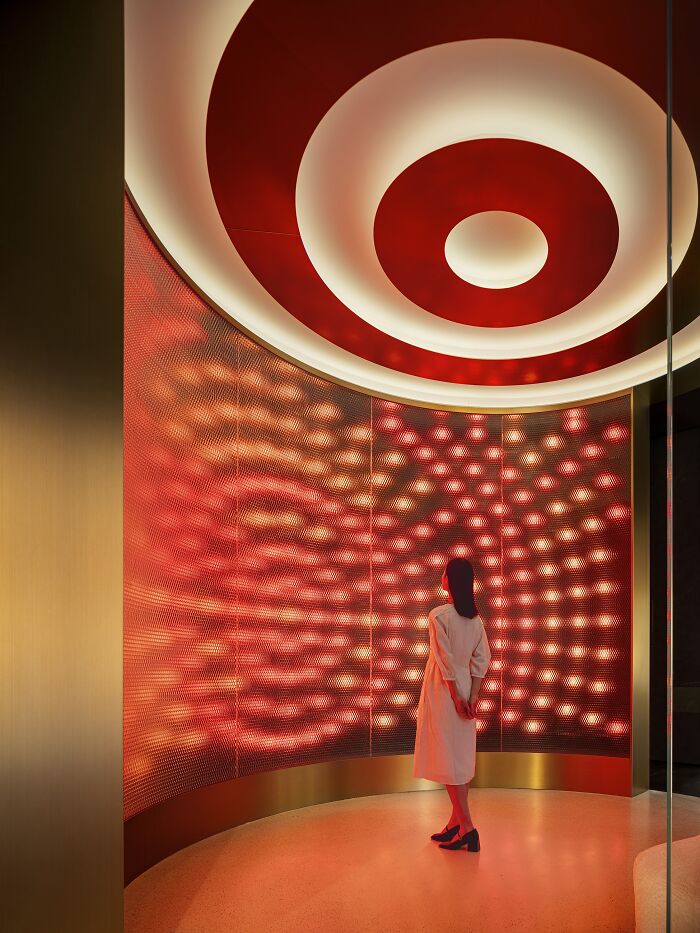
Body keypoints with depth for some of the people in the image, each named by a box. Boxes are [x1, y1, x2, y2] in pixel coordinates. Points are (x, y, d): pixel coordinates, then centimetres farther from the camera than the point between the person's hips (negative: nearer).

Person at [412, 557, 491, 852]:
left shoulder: (438, 615, -16)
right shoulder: (475, 618, 5)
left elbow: (446, 660, -17)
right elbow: (482, 658, 2)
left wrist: (456, 697, -12)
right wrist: (473, 696, 1)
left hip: (444, 690, -7)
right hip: (465, 688, 7)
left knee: (447, 756, -1)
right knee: (461, 755, 13)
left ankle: (466, 827, -1)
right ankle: (455, 823, 22)